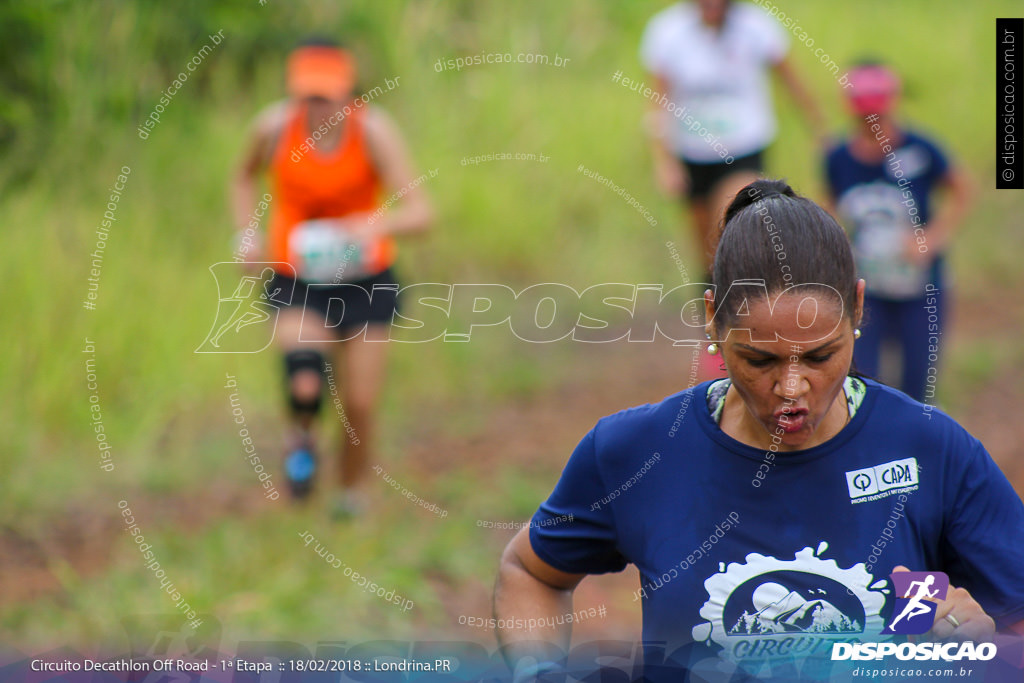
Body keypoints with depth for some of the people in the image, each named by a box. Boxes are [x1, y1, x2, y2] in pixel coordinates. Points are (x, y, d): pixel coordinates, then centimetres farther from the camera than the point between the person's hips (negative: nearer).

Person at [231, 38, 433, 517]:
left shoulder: (373, 131, -19)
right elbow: (246, 177, 11)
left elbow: (420, 213, -24)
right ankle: (302, 439, 13)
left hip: (365, 280, 0)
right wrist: (245, 237, -4)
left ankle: (351, 494, 30)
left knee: (360, 403, 1)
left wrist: (379, 225, -45)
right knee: (305, 387, -24)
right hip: (298, 280, 0)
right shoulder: (275, 127, -14)